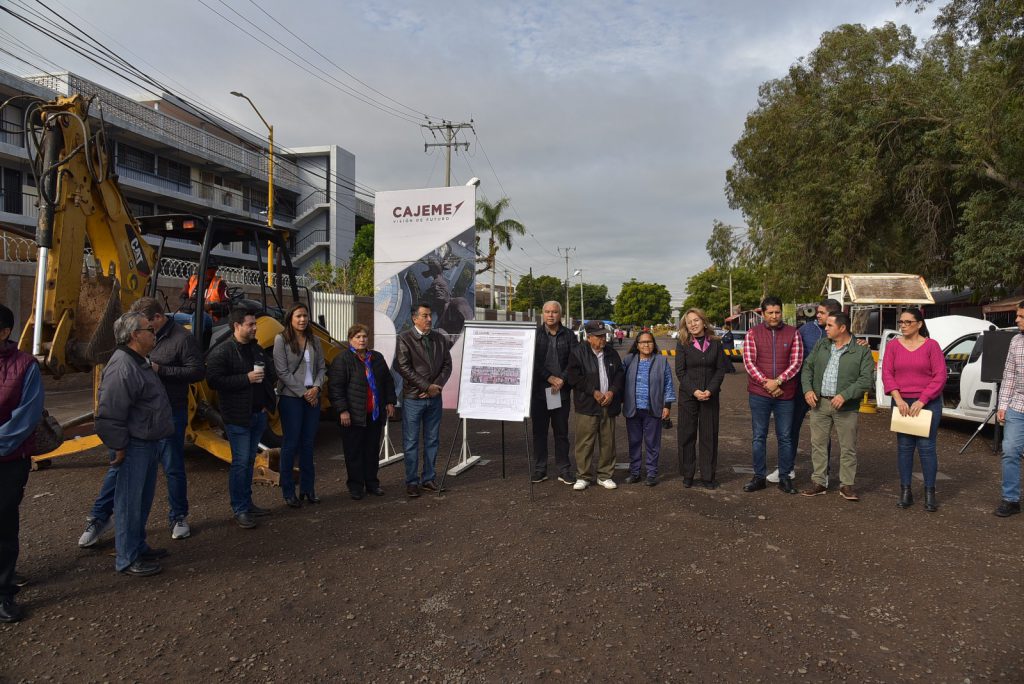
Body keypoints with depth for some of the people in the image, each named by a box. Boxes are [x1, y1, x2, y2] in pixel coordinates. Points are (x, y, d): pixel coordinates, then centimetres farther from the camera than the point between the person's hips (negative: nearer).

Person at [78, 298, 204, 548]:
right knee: (119, 465, 8)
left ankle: (179, 517, 24)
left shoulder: (182, 338, -11)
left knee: (173, 468, 8)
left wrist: (161, 370, -21)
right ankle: (100, 517, 21)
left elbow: (198, 371, -15)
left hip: (169, 415, -5)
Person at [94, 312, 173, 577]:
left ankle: (139, 547, 34)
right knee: (130, 502, 2)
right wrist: (118, 447, -19)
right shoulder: (122, 367, -22)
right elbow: (110, 413, -24)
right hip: (134, 447, -10)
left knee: (143, 500, 20)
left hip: (148, 444, 10)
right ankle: (127, 559, 13)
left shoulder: (139, 362, 13)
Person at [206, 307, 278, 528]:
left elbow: (270, 371, 27)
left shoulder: (256, 349, 13)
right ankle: (239, 510, 8)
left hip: (259, 414, 7)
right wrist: (246, 378, -23)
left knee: (249, 460, 15)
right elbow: (214, 380, -21)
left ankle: (247, 503, 26)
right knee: (240, 462, -3)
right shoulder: (221, 352, -11)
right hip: (238, 416, -7)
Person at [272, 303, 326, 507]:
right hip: (290, 397, -4)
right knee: (291, 444, 0)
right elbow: (282, 372, -10)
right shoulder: (281, 339, -5)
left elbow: (321, 367, 9)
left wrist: (317, 387, -8)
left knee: (308, 444, 9)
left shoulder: (314, 340, 9)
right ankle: (288, 492, 9)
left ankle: (308, 488, 17)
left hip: (313, 397, 5)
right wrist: (303, 393, -13)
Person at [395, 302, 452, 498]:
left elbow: (447, 364, 6)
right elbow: (403, 367, -13)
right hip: (413, 397, -4)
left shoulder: (440, 338, 8)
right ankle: (412, 482, 11)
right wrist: (427, 386, -14)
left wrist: (437, 386, -9)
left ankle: (428, 479, 21)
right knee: (411, 442, 1)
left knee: (432, 440, 10)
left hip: (434, 397, 5)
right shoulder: (404, 338, -6)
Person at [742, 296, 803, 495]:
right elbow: (748, 362, -4)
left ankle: (785, 478, 19)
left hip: (785, 394, 0)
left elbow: (796, 362, -3)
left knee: (785, 437, 8)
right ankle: (759, 476, 16)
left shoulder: (792, 333, 3)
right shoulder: (753, 333, 1)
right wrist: (766, 383, -14)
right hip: (759, 394, 0)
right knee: (759, 437, 6)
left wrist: (777, 381, -14)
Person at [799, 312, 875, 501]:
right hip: (819, 402, 4)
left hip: (846, 407, -3)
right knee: (818, 443, 7)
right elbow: (807, 367, 11)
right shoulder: (820, 346, 9)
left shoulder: (861, 350, -4)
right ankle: (819, 482, 16)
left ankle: (847, 485, 15)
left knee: (848, 447, 3)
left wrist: (845, 395, -20)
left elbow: (866, 379, -10)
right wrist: (808, 389, -5)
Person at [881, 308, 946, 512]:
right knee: (904, 447, 5)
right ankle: (905, 491, 13)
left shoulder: (931, 345, -1)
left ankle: (930, 493, 8)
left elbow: (940, 376, -6)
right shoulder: (893, 346, 5)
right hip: (902, 403, 2)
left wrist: (922, 400, -12)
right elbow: (887, 373, 0)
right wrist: (898, 399, -12)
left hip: (928, 403, -2)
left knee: (926, 446, -2)